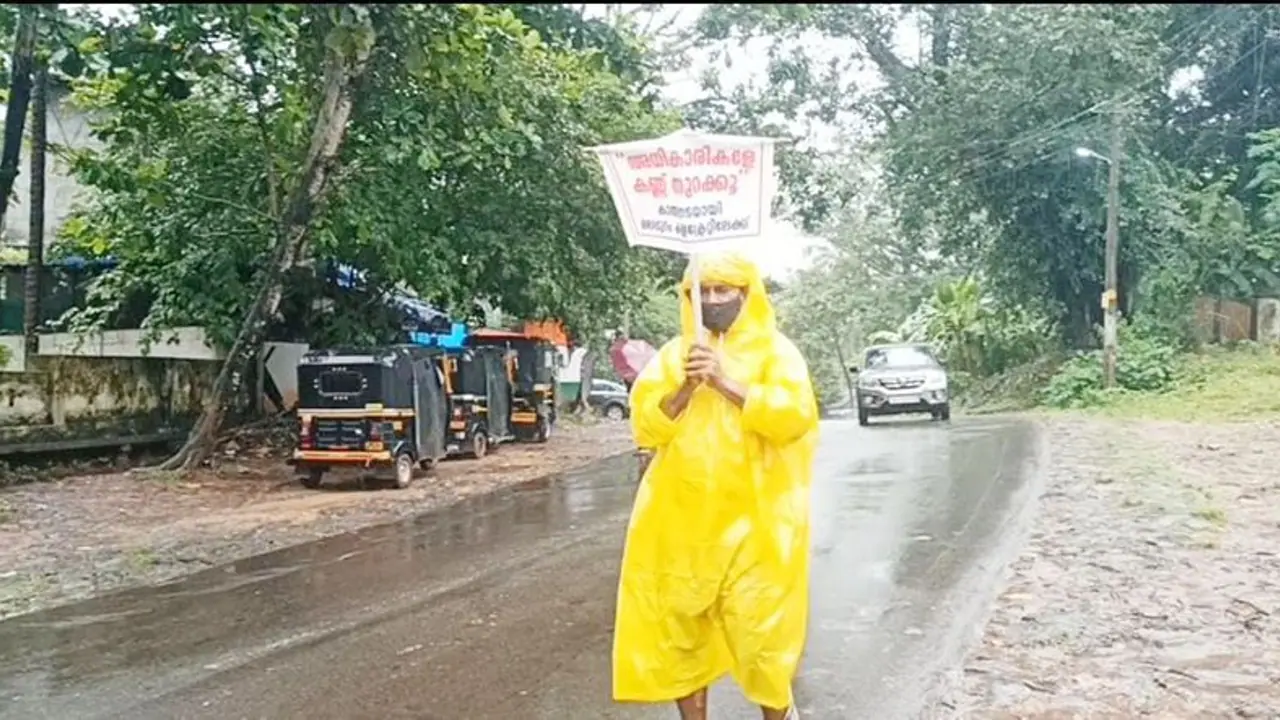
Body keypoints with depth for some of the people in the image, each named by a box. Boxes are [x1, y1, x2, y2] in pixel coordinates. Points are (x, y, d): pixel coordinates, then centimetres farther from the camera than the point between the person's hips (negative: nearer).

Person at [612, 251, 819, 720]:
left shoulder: (774, 350, 1)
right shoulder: (674, 353, 10)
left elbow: (793, 415, -14)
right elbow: (645, 426, 3)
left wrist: (727, 383, -19)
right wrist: (684, 389, -13)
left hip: (752, 523, -3)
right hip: (680, 522, 3)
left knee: (758, 628, 1)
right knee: (677, 630, 7)